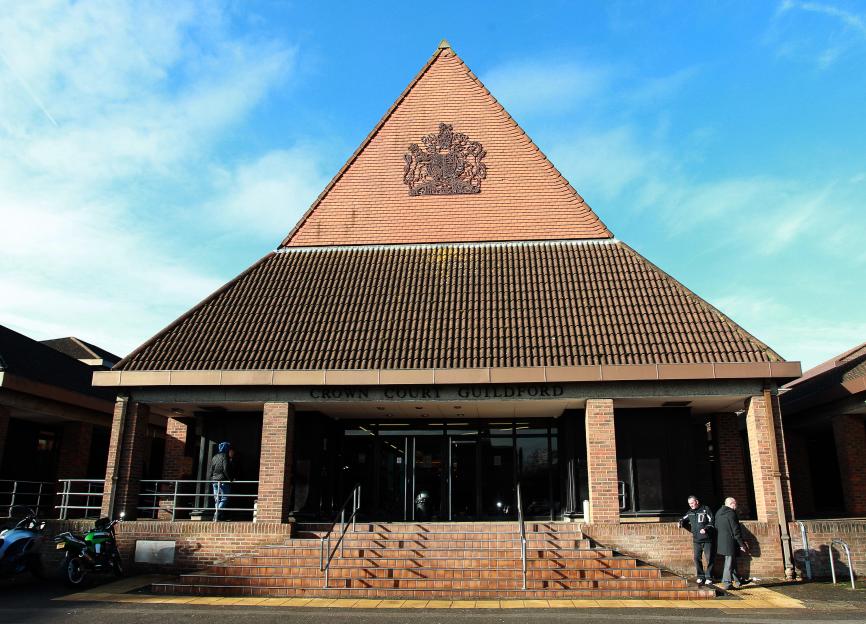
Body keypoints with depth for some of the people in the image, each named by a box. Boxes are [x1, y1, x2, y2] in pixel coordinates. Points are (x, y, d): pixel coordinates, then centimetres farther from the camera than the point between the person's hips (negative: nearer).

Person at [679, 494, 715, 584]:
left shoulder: (705, 509, -5)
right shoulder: (690, 512, 11)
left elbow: (711, 522, -7)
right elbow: (684, 519, 24)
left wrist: (705, 529, -21)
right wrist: (681, 522, 1)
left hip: (707, 539, -4)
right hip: (696, 540, 4)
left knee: (709, 558, 0)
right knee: (697, 558, 4)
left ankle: (709, 577, 11)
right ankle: (700, 576, 14)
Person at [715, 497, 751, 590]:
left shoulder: (718, 513, 13)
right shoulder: (731, 513, -14)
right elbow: (736, 531, -16)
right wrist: (742, 544, -9)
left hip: (722, 542, 9)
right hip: (730, 542, -9)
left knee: (732, 561, 18)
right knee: (729, 562, -3)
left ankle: (737, 580, 27)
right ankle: (726, 583, -2)